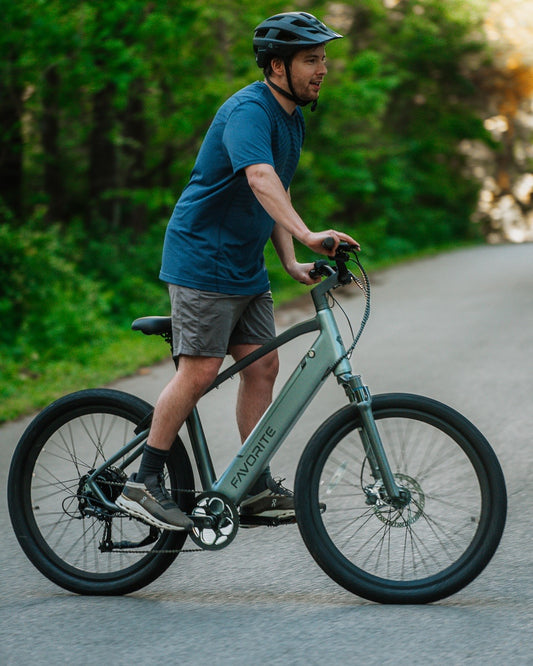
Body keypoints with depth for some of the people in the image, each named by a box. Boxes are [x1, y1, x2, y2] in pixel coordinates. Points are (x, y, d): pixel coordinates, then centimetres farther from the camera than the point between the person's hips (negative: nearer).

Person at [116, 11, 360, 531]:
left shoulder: (292, 119, 12)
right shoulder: (248, 110, -18)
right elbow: (260, 179, -36)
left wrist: (292, 264, 7)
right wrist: (307, 235, -49)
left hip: (245, 266, 9)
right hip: (202, 258, -9)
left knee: (262, 366, 5)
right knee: (200, 369, -12)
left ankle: (256, 488, 11)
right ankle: (143, 484, -4)